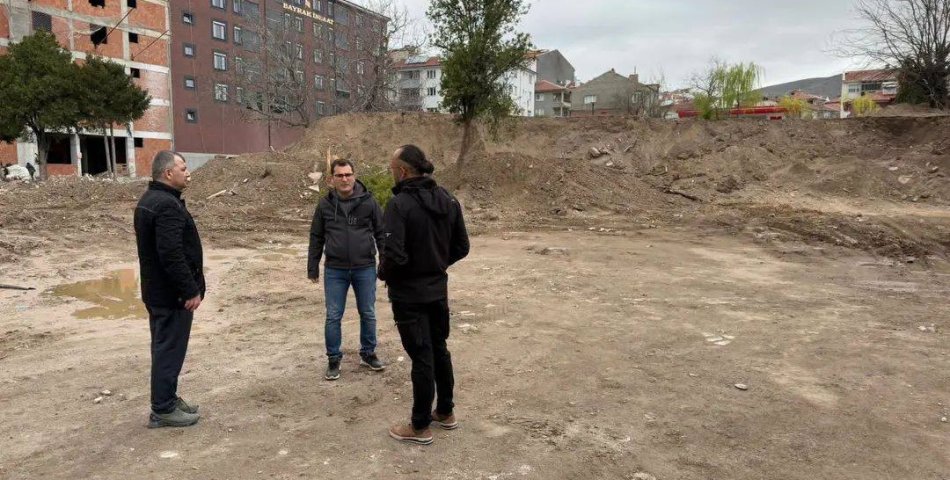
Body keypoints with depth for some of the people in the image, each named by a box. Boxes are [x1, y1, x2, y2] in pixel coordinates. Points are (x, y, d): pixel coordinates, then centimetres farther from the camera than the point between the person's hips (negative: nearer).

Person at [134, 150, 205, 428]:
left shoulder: (149, 200, 13)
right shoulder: (167, 205, -22)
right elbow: (172, 255, -28)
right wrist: (190, 290, -22)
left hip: (157, 290, 11)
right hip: (172, 293, -11)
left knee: (165, 346, 18)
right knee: (170, 349, -1)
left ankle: (167, 399, 30)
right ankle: (163, 410, 8)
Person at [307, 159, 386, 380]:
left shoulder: (368, 201, -3)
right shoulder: (325, 204, 1)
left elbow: (381, 233, 2)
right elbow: (316, 238, 7)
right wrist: (313, 268, 6)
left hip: (365, 269, 0)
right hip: (334, 270, 0)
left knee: (368, 314, 11)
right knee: (333, 316, 5)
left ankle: (368, 353, 30)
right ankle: (334, 359, 21)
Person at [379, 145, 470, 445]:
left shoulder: (400, 204, -20)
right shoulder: (448, 200, 2)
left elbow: (394, 255, -26)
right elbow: (461, 247, 6)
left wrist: (383, 273, -6)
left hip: (409, 294, -7)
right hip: (438, 289, 7)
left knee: (421, 357, 2)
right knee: (439, 350, 19)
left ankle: (420, 427, 18)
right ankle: (445, 412, 34)